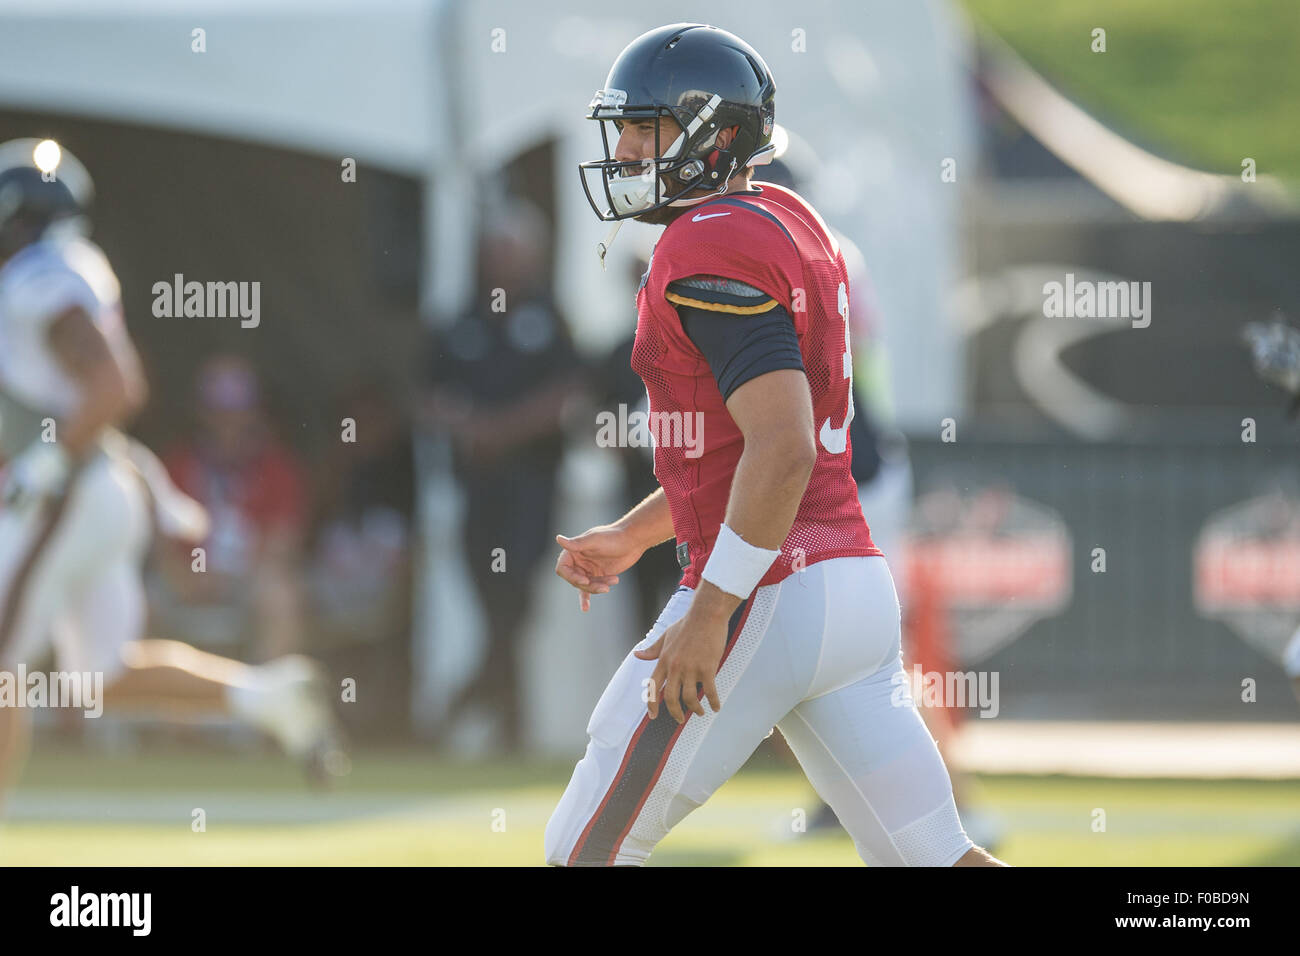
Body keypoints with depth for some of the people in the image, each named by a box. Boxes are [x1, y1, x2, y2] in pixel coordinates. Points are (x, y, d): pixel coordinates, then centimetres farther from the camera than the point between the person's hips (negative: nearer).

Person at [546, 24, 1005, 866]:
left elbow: (783, 449, -24)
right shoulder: (791, 225, 17)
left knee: (587, 849, 1)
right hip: (857, 584, 10)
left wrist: (709, 612, -23)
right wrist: (631, 537, 28)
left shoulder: (712, 250, -14)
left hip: (769, 600, -10)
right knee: (931, 857, 9)